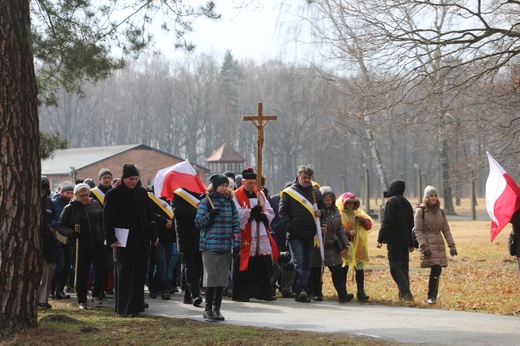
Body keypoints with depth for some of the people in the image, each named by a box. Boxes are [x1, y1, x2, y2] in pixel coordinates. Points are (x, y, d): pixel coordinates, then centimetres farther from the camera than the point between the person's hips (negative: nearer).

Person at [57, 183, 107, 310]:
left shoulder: (95, 204, 8)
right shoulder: (70, 208, -2)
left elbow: (103, 221, 17)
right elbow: (60, 226, -1)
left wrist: (104, 237, 10)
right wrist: (71, 233, -19)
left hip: (97, 244, 2)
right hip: (81, 246, -2)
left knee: (102, 268, -8)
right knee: (82, 274, 4)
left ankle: (96, 294, 12)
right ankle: (82, 301, 15)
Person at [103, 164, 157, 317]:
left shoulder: (142, 192, 10)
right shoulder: (113, 194, -5)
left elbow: (149, 216, 17)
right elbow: (107, 219, -6)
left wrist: (153, 236, 15)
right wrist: (111, 239, -13)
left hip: (141, 241, 5)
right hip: (124, 241, -5)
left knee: (139, 275, 7)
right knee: (125, 276, -4)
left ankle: (137, 305, 14)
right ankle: (125, 308, 0)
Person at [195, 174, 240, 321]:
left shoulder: (230, 202, 12)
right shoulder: (206, 202, -1)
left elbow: (236, 224, 12)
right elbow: (198, 223, -3)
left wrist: (237, 243, 4)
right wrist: (210, 215, -20)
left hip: (225, 247, 4)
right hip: (210, 246, -4)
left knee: (222, 278, 5)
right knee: (212, 277, -7)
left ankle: (217, 308, 12)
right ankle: (208, 308, 3)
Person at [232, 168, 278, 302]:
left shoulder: (260, 194, 16)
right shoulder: (236, 196, -2)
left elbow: (271, 213, 12)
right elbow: (237, 215, -15)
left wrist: (263, 216, -8)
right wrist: (252, 212, -21)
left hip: (262, 237, 5)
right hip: (245, 237, -5)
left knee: (264, 267, 6)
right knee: (244, 266, -3)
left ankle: (264, 292, 13)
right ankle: (241, 293, 4)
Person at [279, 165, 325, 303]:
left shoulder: (316, 193, 15)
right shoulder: (289, 192, 2)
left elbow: (323, 207, 22)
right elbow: (282, 211, -1)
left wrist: (320, 212, -2)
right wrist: (289, 226, -11)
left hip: (310, 235, 4)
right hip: (295, 235, -4)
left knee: (307, 265, 7)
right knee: (299, 263, -12)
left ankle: (301, 292, 14)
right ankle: (302, 290, -19)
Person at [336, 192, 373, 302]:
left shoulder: (359, 212, 17)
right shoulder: (339, 214, -1)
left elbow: (369, 226, 13)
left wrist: (363, 220, -7)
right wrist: (347, 232, -26)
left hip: (358, 245, 4)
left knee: (360, 267, -2)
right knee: (344, 268, -3)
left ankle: (361, 292, -2)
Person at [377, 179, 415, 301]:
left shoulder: (391, 202, -8)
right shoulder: (406, 203, 17)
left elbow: (386, 223, -15)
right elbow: (411, 224, 20)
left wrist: (380, 239, -12)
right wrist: (411, 244, 24)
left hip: (394, 241, -8)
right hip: (405, 241, 8)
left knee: (395, 269, -8)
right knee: (404, 269, 11)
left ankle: (406, 294, -18)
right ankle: (404, 294, 10)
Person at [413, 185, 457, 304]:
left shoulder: (440, 212, 14)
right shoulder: (420, 211, -1)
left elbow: (446, 230, 15)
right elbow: (418, 231, -5)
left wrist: (452, 245, 7)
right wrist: (423, 246, -15)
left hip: (439, 244, 5)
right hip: (428, 244, -5)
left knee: (437, 271, 2)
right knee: (436, 270, -15)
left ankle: (432, 296, 12)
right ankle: (431, 295, -3)